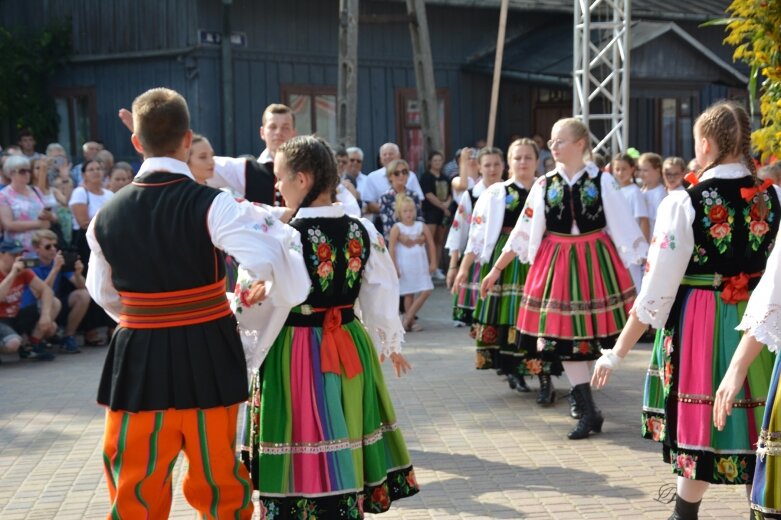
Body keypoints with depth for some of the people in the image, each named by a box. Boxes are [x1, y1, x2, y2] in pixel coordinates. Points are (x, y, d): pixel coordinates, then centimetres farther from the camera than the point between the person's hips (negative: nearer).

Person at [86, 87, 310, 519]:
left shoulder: (107, 215, -2)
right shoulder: (211, 205, -14)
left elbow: (103, 294, 11)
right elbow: (272, 262, -23)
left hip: (137, 357, 2)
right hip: (207, 354, -2)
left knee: (133, 484, 11)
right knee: (217, 480, 13)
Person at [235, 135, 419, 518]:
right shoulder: (363, 232, -2)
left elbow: (253, 306, -13)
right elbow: (382, 298, 7)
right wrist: (389, 345, 22)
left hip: (294, 355, -5)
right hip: (350, 350, 5)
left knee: (301, 455, 5)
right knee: (343, 450, 19)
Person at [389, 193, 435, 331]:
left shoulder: (421, 226, 2)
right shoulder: (397, 228, -7)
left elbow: (431, 244, 6)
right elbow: (391, 248, -10)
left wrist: (432, 263, 2)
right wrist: (394, 267, -15)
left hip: (420, 264, 4)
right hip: (405, 265, -4)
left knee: (426, 291, -4)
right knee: (409, 294, 2)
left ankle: (407, 319, 3)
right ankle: (411, 321, 11)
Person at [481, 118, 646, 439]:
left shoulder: (602, 181, -3)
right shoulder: (544, 185, 2)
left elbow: (625, 225, -2)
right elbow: (523, 232, 5)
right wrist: (496, 270, 4)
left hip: (595, 262, -2)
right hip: (556, 264, 2)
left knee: (589, 334, 5)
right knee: (562, 335, -2)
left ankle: (582, 398, 28)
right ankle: (589, 411, 6)